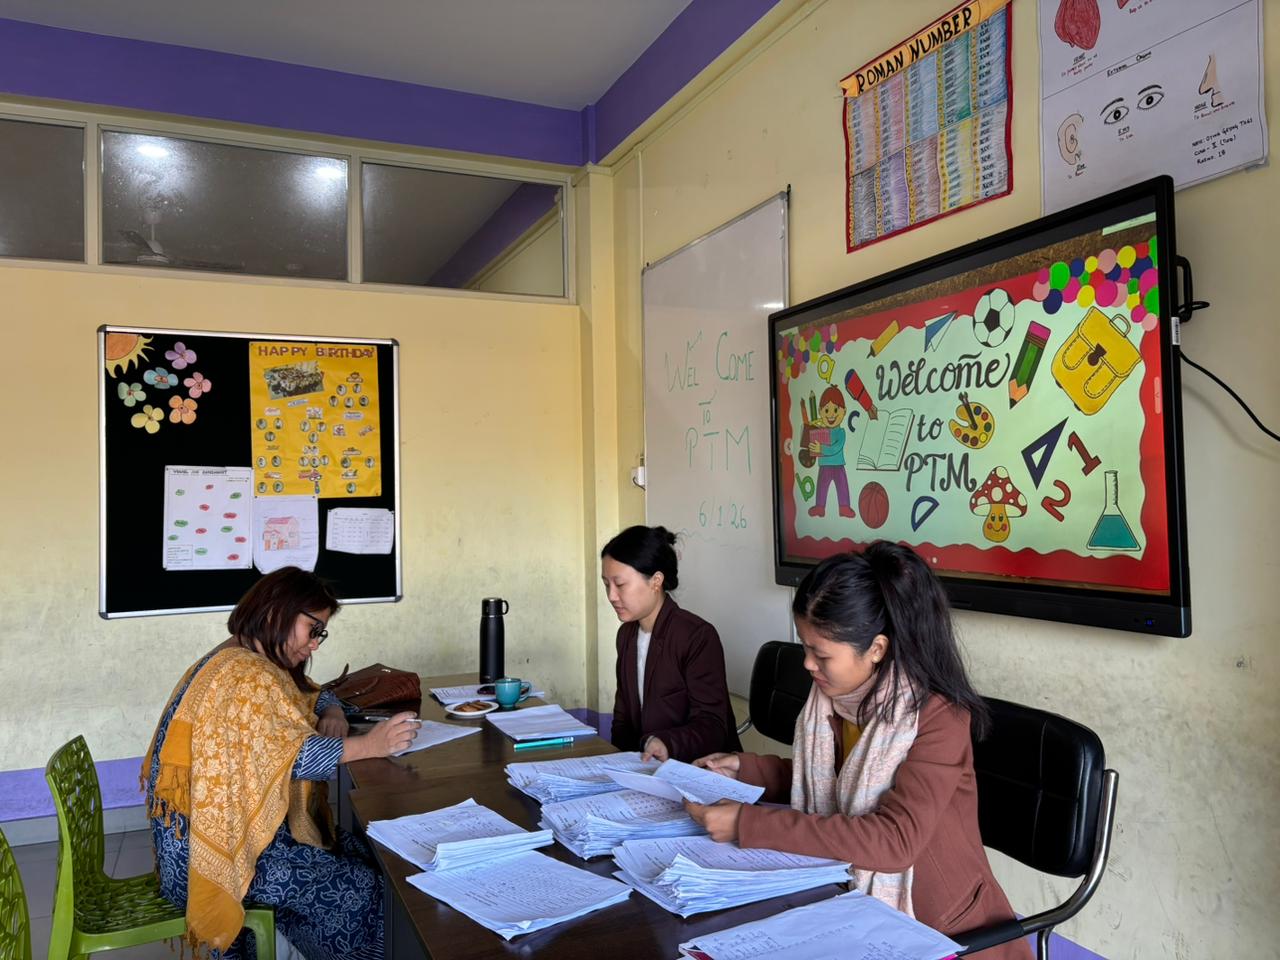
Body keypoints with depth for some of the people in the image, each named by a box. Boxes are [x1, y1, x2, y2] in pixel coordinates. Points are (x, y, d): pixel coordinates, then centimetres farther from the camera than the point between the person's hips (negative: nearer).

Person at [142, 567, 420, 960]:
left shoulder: (259, 663, 11)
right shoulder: (242, 673, -21)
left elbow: (316, 696, 20)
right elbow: (290, 754, -27)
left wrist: (333, 715, -2)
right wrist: (370, 744, -31)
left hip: (230, 824, 10)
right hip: (211, 843, -10)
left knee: (363, 854, 0)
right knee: (359, 889, -15)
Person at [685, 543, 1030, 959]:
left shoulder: (938, 717, -23)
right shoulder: (833, 695, -3)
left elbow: (895, 841, -31)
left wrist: (749, 824, -31)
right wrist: (743, 768, -2)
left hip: (943, 926, -5)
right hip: (856, 900, 6)